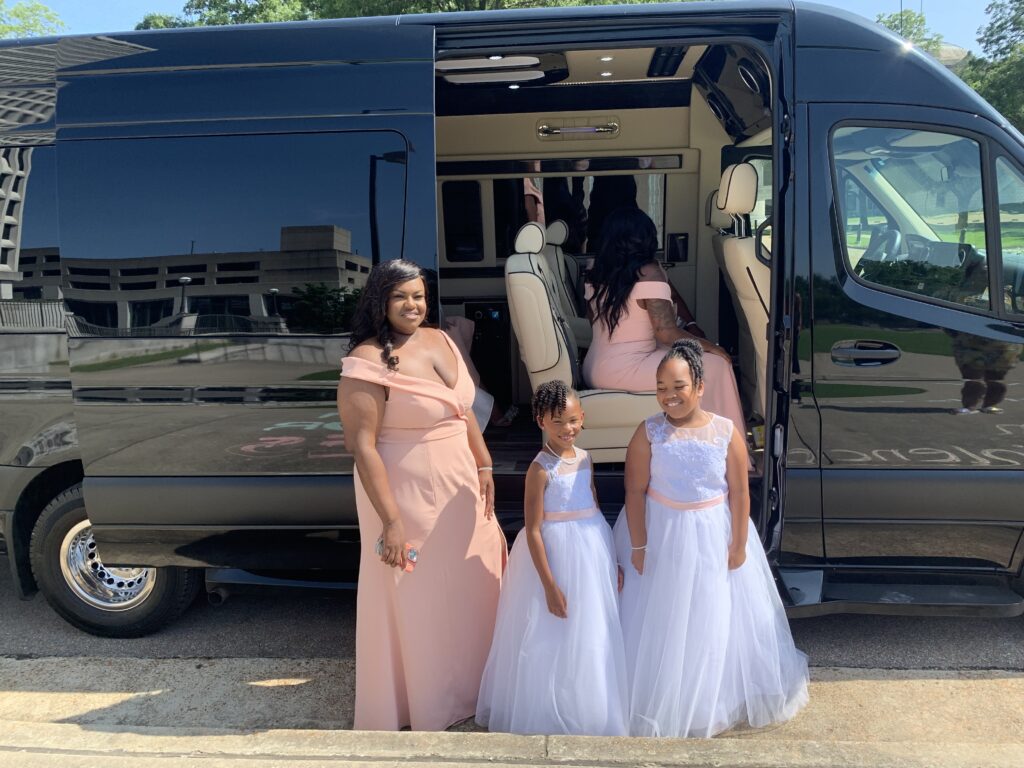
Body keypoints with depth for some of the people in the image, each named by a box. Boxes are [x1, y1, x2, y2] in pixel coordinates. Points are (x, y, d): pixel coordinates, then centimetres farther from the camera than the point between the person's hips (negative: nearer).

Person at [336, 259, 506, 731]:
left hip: (458, 487, 8)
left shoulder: (440, 341, 3)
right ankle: (421, 705, 34)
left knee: (468, 583, 22)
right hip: (407, 495, -8)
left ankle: (466, 683, 48)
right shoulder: (368, 362, -20)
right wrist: (391, 520, -23)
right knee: (416, 596, 9)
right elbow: (362, 446, -22)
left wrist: (484, 467, 10)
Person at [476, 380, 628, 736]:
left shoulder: (585, 458, 2)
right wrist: (550, 585, -18)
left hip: (592, 550, 7)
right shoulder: (540, 469, -17)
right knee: (552, 643, 6)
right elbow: (533, 530, -17)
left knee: (592, 637, 19)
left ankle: (589, 713, 39)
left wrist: (611, 561, 14)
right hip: (556, 553, -7)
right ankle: (551, 719, 28)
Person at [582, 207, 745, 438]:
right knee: (715, 364, -1)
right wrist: (709, 346, -4)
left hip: (594, 369, 9)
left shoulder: (596, 274, 6)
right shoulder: (649, 273, -15)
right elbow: (667, 333, -20)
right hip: (623, 373, -8)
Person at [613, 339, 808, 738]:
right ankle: (659, 704, 31)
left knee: (714, 621, 14)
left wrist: (739, 544, -3)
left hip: (713, 536, 1)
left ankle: (714, 701, 38)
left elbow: (739, 493, -4)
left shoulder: (726, 431, -8)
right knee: (661, 622, 10)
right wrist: (638, 546, -11)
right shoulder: (648, 432, -11)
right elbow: (635, 491, -10)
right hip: (661, 534, -1)